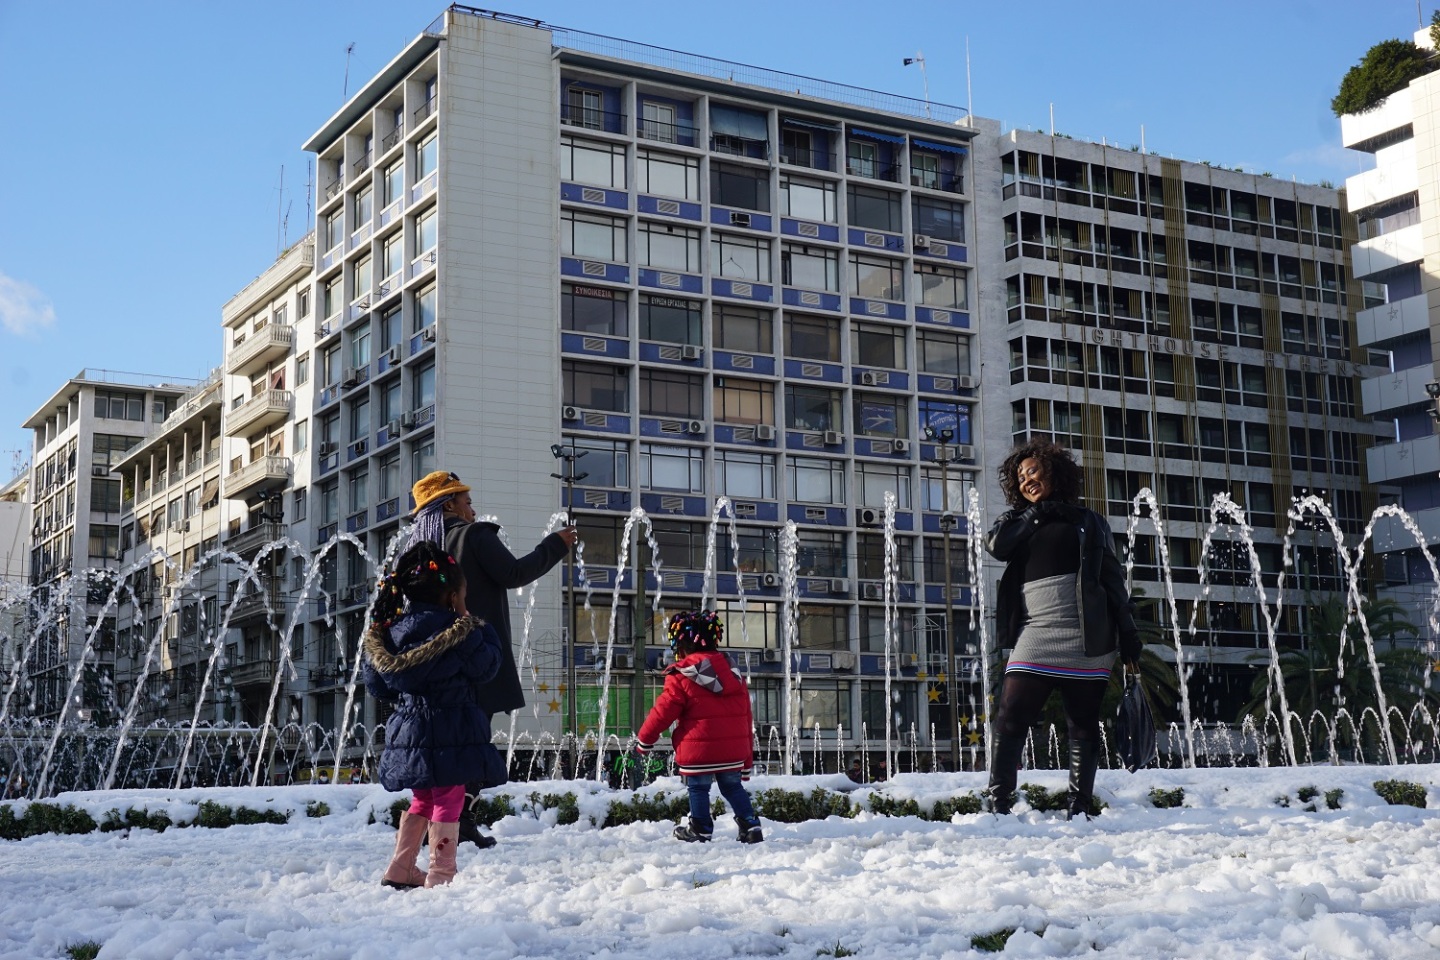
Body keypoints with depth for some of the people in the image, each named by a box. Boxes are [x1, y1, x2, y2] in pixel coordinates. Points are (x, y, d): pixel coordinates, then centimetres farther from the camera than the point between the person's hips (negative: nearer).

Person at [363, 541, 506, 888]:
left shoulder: (389, 631, 5)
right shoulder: (457, 631, -12)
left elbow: (377, 686, 13)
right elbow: (486, 666, -1)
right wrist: (475, 625, 8)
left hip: (408, 733, 6)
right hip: (450, 733, -6)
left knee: (422, 800, 20)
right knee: (448, 801, 2)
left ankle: (400, 870, 21)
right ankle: (440, 876, 1)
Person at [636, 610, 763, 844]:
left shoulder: (681, 678, -9)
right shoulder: (734, 676, 9)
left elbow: (662, 712, -6)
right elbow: (746, 718, 13)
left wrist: (644, 739, 10)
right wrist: (747, 760, 21)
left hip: (699, 751, -5)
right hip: (733, 751, 5)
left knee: (698, 789, 9)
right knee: (733, 787, 17)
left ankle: (701, 829, 13)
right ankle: (751, 826, 11)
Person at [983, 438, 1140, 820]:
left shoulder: (1088, 523, 13)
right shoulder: (1020, 522, 19)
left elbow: (1114, 580, 10)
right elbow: (995, 544, -4)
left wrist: (1129, 637, 3)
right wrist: (1035, 512, 1)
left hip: (1086, 641, -1)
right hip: (1035, 637, 1)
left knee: (1083, 727, 3)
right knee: (1011, 722, -10)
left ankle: (1078, 809, 9)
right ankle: (998, 805, -10)